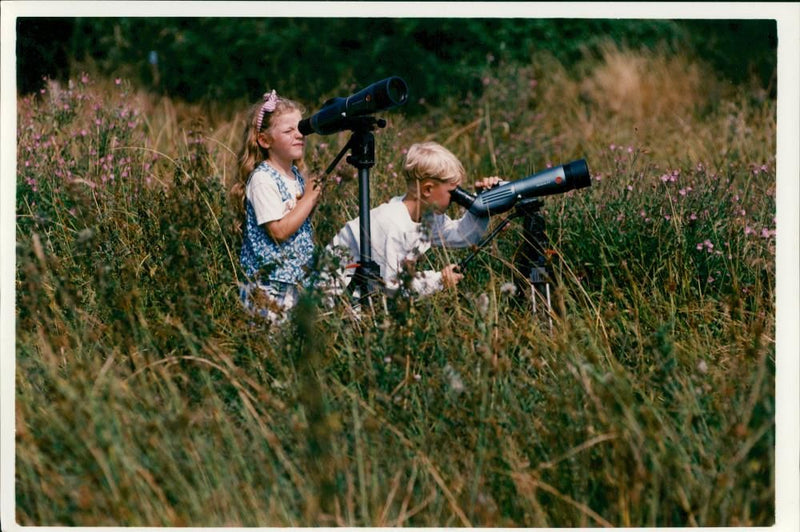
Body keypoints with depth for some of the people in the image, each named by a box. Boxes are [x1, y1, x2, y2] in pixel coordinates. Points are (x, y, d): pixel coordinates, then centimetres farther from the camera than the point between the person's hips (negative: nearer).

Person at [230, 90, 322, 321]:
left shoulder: (295, 175, 11)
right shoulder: (262, 179, -15)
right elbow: (279, 231, -21)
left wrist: (312, 202, 1)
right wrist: (309, 199, -14)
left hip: (300, 275, 8)